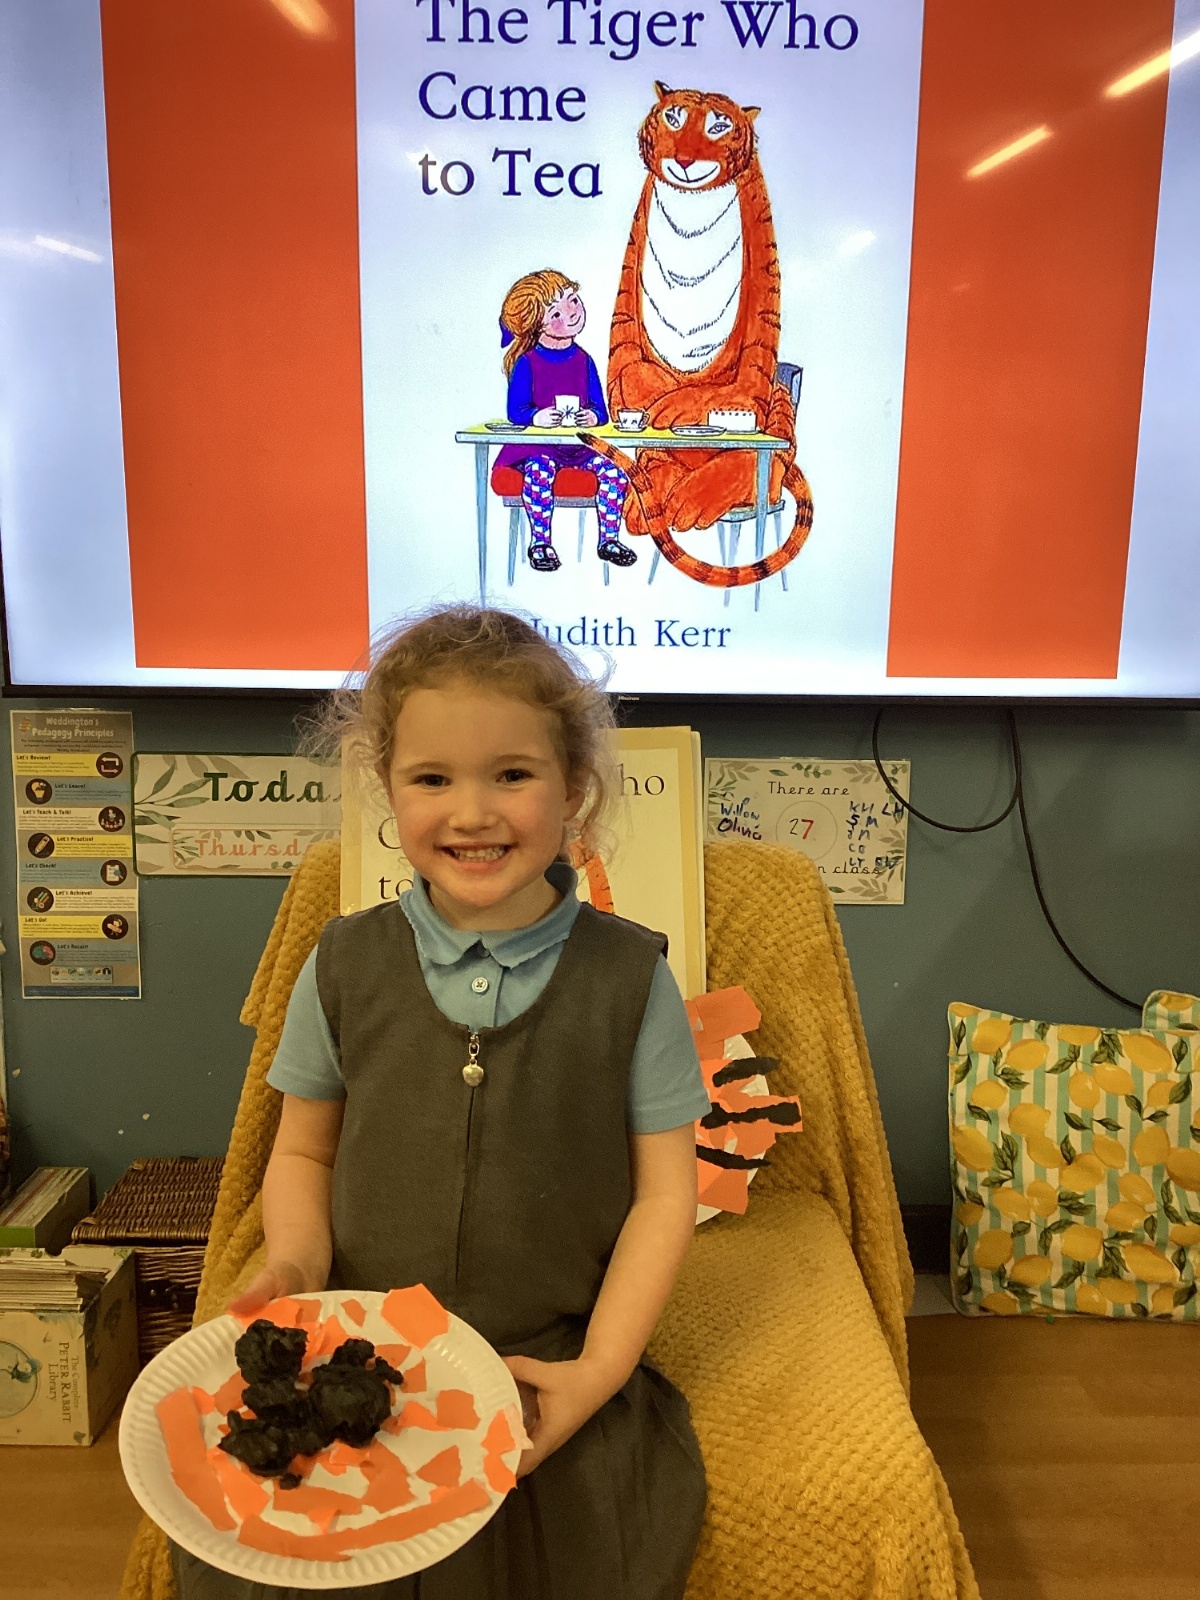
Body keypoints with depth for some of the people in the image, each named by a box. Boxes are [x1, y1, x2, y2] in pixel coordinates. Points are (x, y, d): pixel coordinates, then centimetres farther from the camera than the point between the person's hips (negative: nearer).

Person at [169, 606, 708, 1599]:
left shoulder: (629, 976, -6)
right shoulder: (345, 966, -1)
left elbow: (665, 1190, -3)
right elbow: (303, 1152, 10)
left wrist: (599, 1369, -9)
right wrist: (297, 1266, -8)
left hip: (554, 1370, -1)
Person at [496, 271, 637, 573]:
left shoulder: (583, 361, 10)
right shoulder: (526, 363, 0)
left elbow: (600, 408, 7)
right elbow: (515, 410, -6)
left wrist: (593, 417, -17)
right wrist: (538, 417, -27)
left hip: (579, 445, 4)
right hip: (538, 445, -3)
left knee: (613, 473, -17)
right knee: (538, 474, -34)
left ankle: (609, 540, -3)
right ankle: (540, 543, -19)